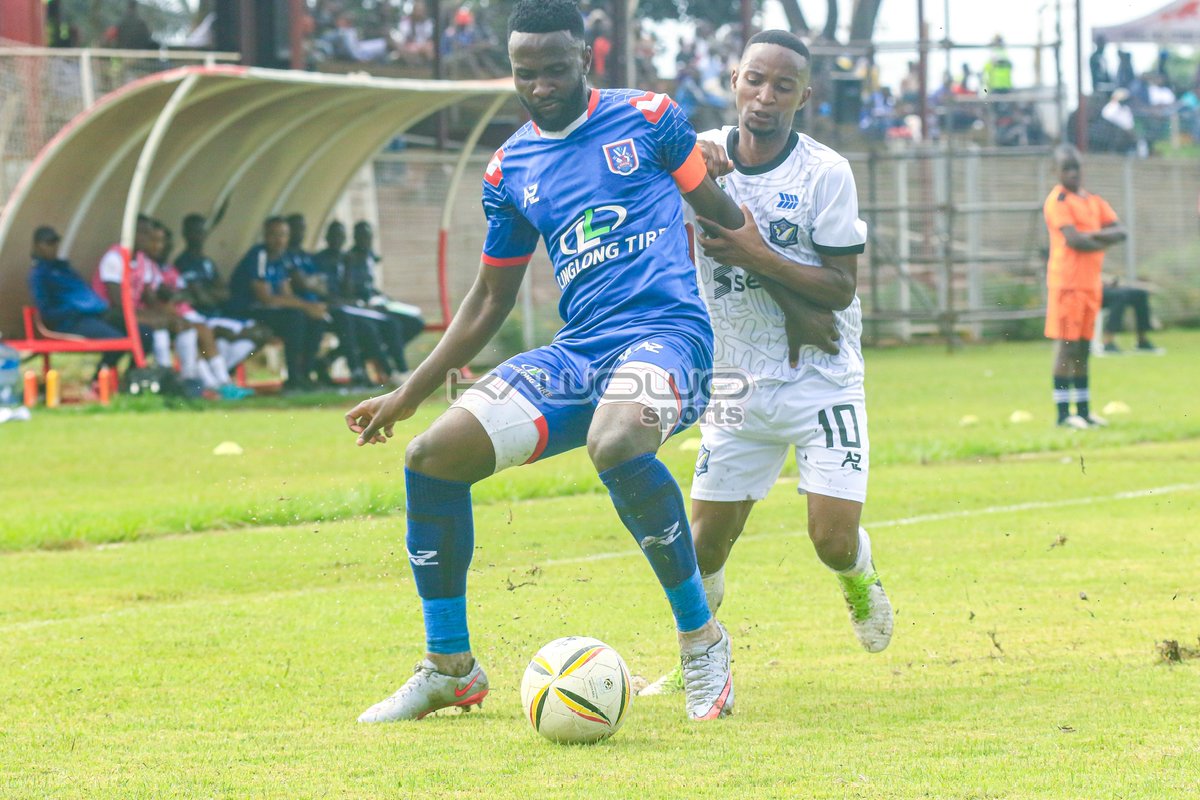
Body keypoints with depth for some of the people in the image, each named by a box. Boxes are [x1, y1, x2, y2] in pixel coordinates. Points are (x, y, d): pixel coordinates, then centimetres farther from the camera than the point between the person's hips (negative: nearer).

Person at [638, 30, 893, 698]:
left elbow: (841, 288, -11)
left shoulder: (826, 173, -10)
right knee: (707, 542, 0)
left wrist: (761, 256, -24)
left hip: (822, 377, -2)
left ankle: (859, 575, 25)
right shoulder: (700, 157, -2)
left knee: (834, 540, -12)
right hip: (737, 383, 2)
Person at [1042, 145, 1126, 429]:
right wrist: (1104, 242, -2)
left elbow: (1119, 232, 7)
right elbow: (1074, 240, -18)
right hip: (1067, 282, -8)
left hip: (1091, 283, 8)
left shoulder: (1093, 200, 16)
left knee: (1083, 349, 11)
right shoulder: (1058, 200, -9)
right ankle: (1063, 413, -7)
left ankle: (1083, 411, 16)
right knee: (1067, 347, -8)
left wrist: (1093, 235, -11)